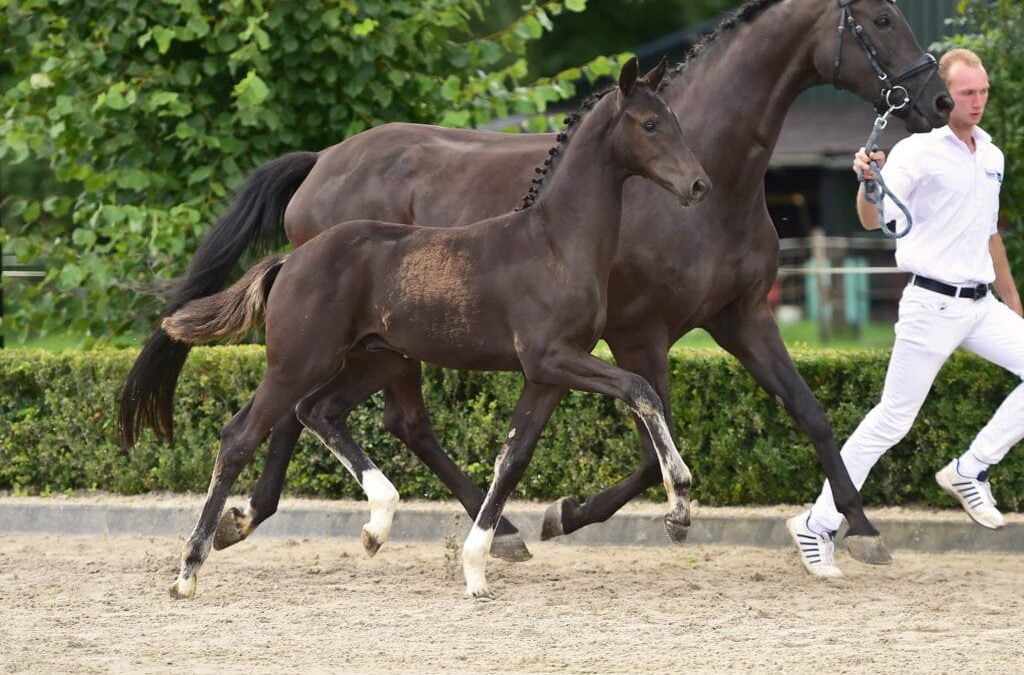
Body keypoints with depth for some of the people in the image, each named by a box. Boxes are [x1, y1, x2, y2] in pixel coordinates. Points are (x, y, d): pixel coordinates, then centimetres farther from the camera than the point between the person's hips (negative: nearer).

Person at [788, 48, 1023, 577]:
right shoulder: (918, 151, -10)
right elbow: (872, 220, -22)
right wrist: (868, 181, -43)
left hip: (981, 305, 7)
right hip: (933, 305, -7)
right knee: (893, 418, -5)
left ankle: (969, 471, 1)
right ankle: (818, 525, 3)